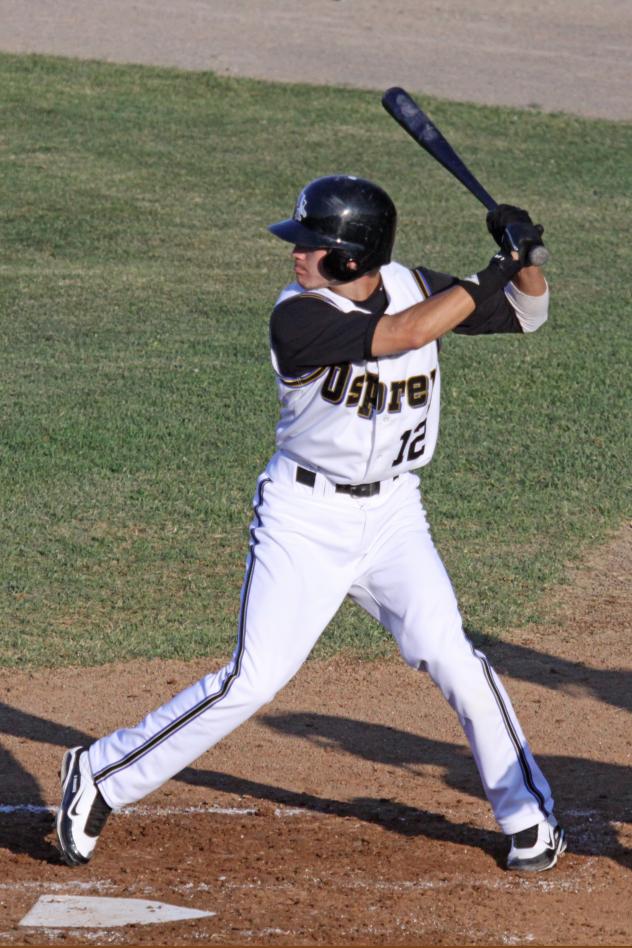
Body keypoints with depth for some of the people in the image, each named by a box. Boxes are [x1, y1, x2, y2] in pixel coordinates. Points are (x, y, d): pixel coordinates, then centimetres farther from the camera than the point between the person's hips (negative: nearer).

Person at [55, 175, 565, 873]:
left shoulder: (415, 286, -2)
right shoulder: (299, 317, -19)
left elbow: (526, 314, 7)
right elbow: (399, 335, -31)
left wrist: (523, 259, -14)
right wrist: (491, 276, -28)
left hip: (392, 513, 4)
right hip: (305, 517, -4)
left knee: (452, 660, -9)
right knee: (252, 681, -9)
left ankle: (529, 816, 6)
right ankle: (99, 777, 5)